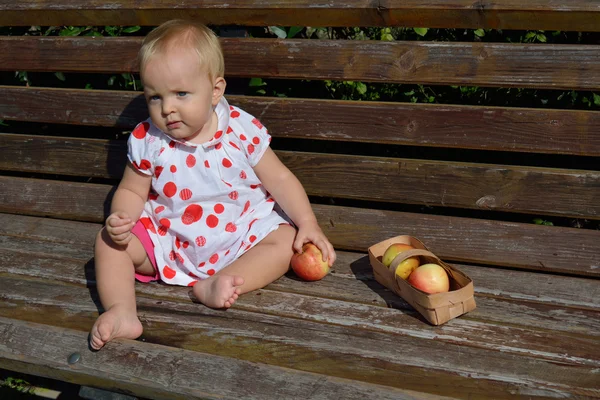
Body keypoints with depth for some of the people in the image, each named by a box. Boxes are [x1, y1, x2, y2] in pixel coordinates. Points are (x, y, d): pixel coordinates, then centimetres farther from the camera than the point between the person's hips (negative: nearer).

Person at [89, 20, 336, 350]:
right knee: (109, 241, -13)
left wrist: (308, 223, -17)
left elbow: (279, 179, -7)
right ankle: (121, 313, -26)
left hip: (238, 235, 0)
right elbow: (131, 191, 0)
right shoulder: (148, 141, -11)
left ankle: (213, 285, -32)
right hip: (168, 241, 1)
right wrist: (122, 218, -23)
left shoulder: (242, 131, -14)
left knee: (286, 239, -21)